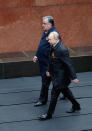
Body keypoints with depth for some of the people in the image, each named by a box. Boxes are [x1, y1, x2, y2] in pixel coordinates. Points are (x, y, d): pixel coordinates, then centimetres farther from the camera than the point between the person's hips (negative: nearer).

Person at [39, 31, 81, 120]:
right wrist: (49, 70, 23)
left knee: (54, 93, 0)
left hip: (61, 76, -9)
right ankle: (76, 106, 40)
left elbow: (69, 64, -24)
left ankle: (49, 114, 12)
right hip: (56, 74, 9)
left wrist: (74, 77, -20)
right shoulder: (53, 47, 0)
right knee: (65, 90, 23)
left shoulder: (62, 50, -28)